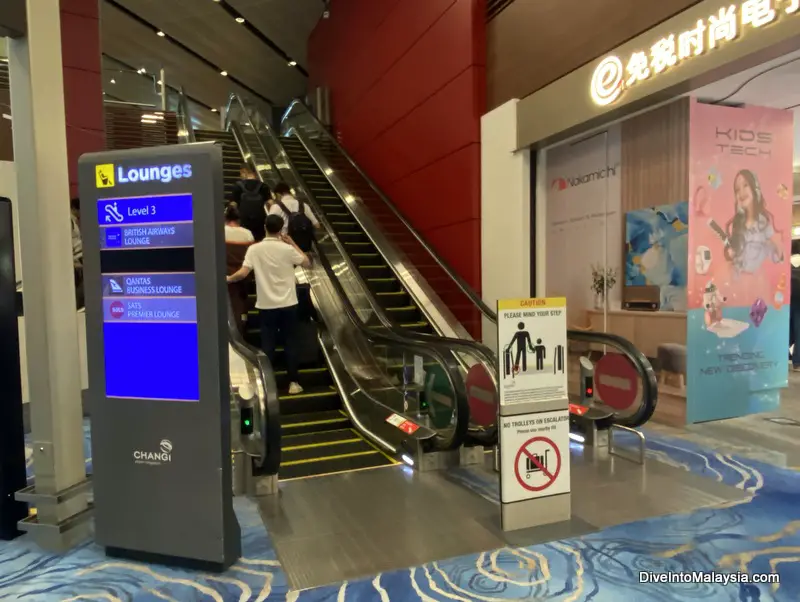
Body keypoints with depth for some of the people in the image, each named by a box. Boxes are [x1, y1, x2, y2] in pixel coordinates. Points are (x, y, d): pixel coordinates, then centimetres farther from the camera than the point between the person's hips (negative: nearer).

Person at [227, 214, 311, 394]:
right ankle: (293, 383, 11)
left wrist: (229, 279, 10)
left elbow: (243, 273, -10)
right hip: (288, 304, -1)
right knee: (291, 343, 7)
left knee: (267, 345, 7)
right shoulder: (287, 249, -7)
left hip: (266, 305, 1)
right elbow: (307, 263, 6)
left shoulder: (254, 249, -5)